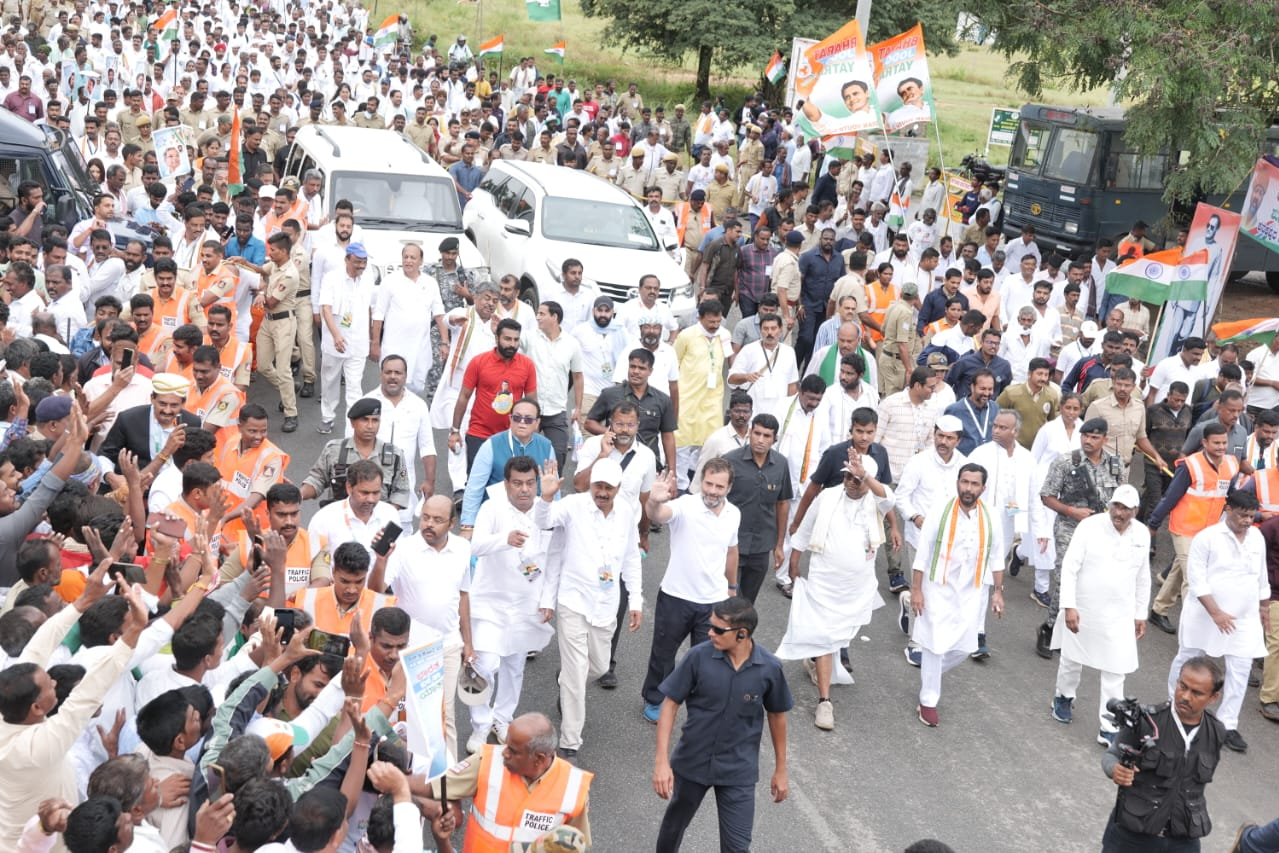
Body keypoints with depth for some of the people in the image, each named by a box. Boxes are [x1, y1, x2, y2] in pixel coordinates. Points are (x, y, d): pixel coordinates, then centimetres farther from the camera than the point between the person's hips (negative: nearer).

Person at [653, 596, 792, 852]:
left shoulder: (769, 668, -14)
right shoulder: (699, 656, -17)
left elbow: (776, 715, 2)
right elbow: (670, 704, -9)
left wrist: (781, 769, 9)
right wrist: (661, 761, -15)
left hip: (738, 772, -1)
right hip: (692, 762, 1)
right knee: (674, 824, 22)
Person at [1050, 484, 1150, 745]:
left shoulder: (1142, 534, -2)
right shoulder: (1089, 526, -15)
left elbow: (1143, 578, 9)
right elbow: (1070, 567, -15)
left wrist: (1140, 614, 11)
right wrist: (1069, 606, -21)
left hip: (1119, 616, 2)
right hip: (1082, 610, -2)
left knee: (1115, 672, -1)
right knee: (1072, 660, 18)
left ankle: (1109, 727, 7)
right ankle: (1064, 697, 45)